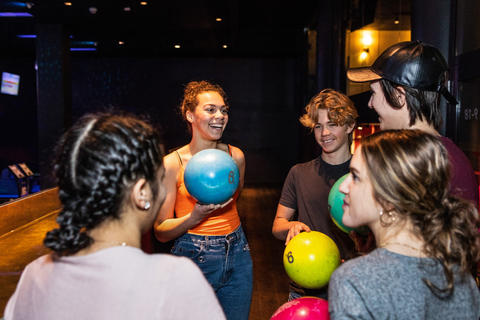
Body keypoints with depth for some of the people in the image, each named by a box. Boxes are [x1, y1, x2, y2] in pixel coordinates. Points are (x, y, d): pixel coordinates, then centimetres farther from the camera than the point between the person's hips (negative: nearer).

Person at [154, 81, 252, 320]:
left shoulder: (236, 156, 0)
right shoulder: (173, 163, -11)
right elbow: (161, 232, -11)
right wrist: (196, 216, -24)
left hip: (236, 257, 4)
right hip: (193, 260, -3)